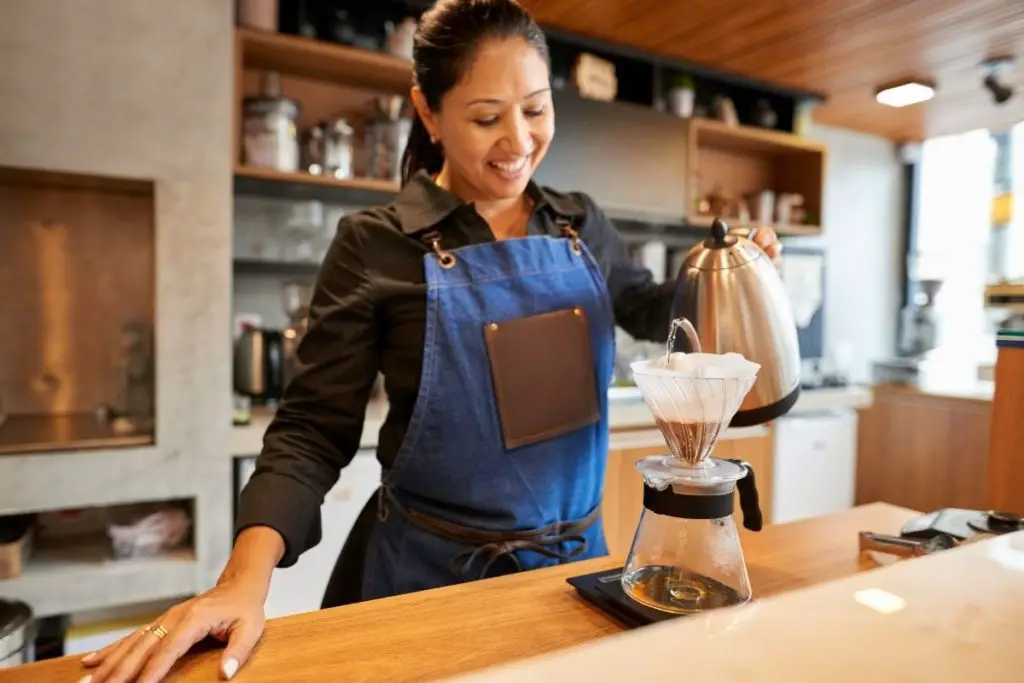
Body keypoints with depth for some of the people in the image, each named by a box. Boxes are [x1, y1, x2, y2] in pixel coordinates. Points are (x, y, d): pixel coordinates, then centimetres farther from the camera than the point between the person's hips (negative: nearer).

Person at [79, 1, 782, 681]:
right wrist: (246, 579, -26)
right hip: (429, 576, -3)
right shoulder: (378, 244, -12)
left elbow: (648, 312, 18)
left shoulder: (583, 226, 0)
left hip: (575, 559, 4)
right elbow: (313, 432, -12)